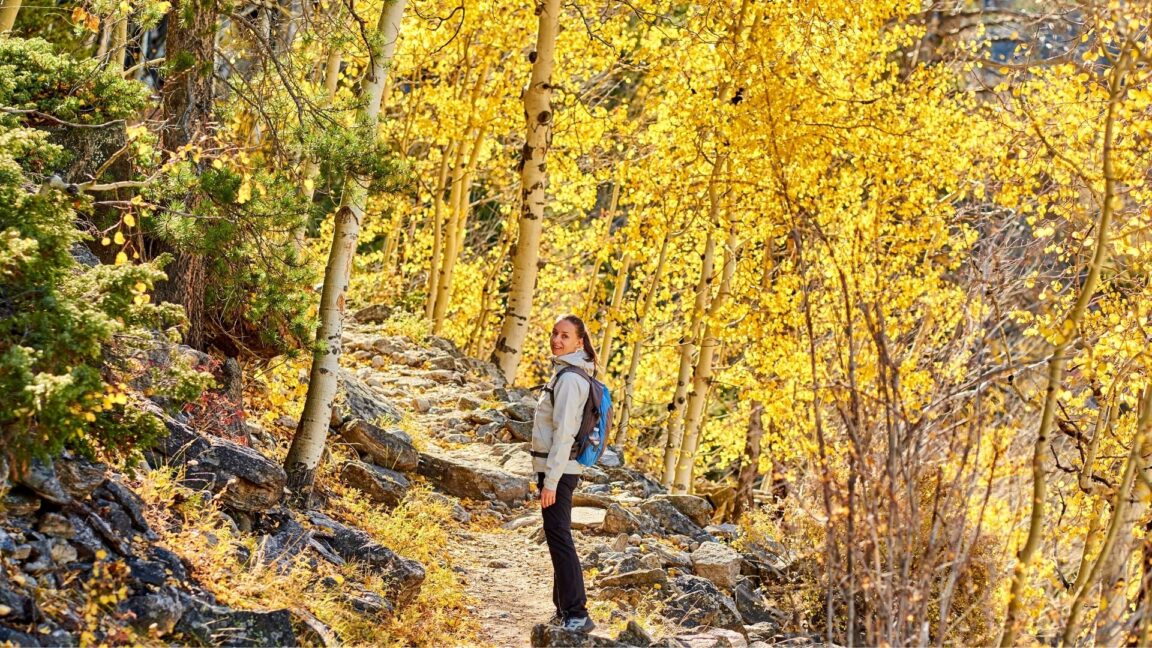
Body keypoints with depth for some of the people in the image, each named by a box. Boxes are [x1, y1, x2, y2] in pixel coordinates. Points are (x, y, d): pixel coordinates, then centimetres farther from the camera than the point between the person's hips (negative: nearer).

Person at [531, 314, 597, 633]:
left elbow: (564, 432, -21)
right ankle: (565, 609, 24)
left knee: (559, 538, -9)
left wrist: (550, 481, -22)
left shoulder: (569, 379, -17)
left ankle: (577, 615, -9)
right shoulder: (567, 373, 14)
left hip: (557, 469, -10)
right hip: (558, 467, 10)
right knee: (558, 537, 15)